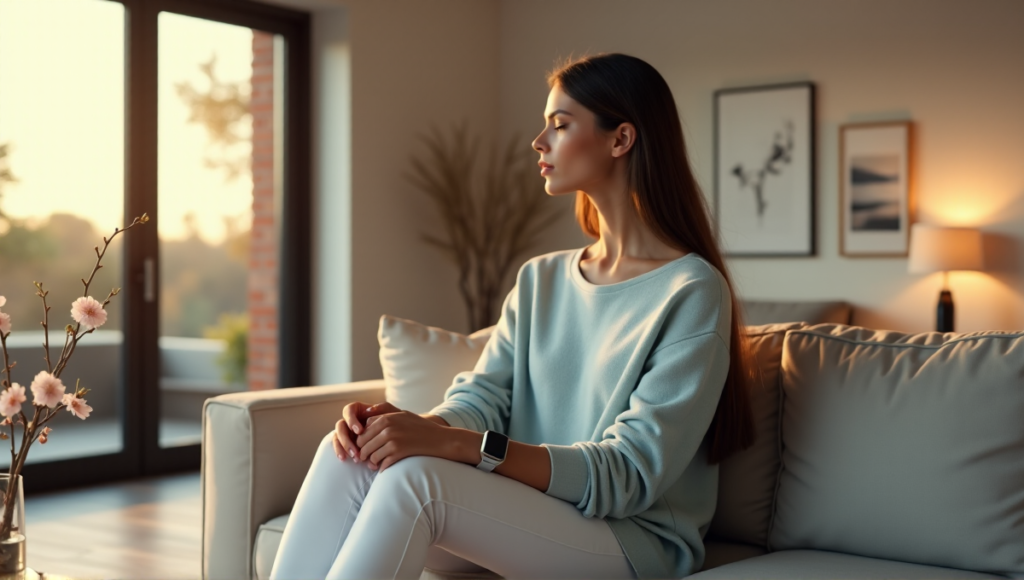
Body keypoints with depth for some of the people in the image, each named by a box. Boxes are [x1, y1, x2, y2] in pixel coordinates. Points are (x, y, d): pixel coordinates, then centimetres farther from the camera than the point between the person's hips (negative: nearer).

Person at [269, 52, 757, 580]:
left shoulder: (692, 291, -9)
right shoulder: (539, 280, 15)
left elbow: (632, 472, -17)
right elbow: (481, 398, 5)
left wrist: (453, 443, -27)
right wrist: (417, 424, -20)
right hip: (527, 513, 6)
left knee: (413, 477, -30)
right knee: (347, 453, -20)